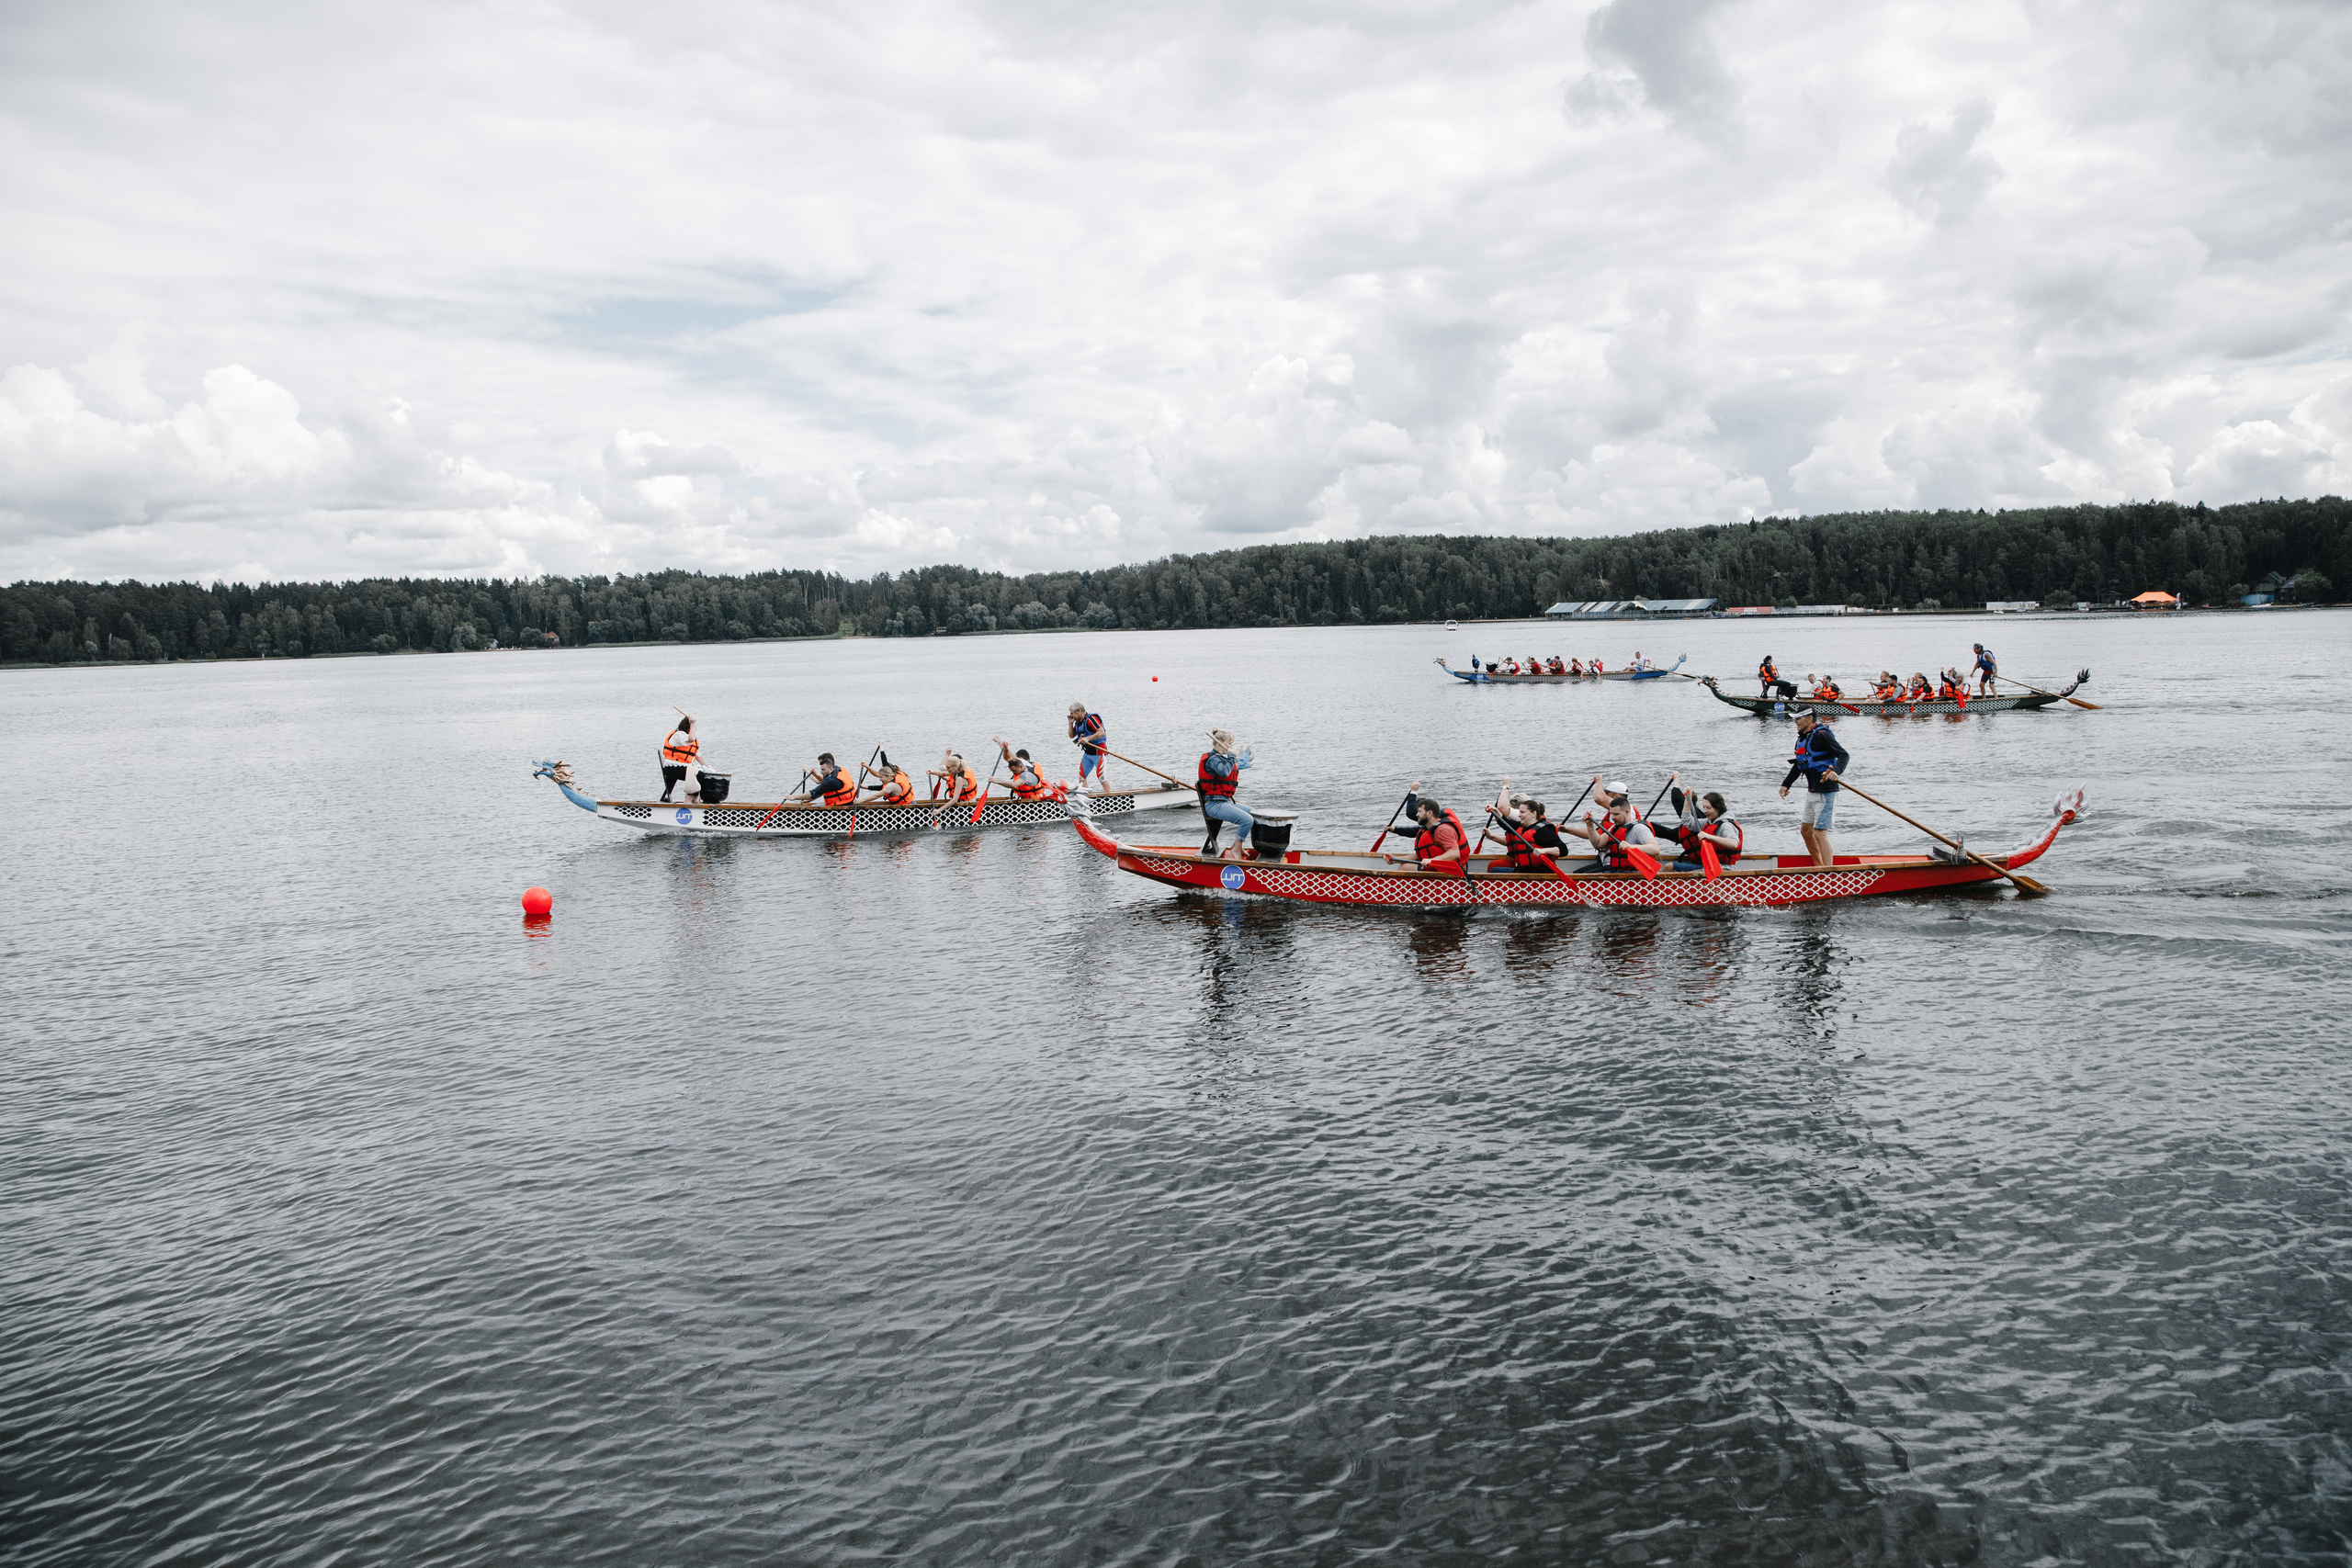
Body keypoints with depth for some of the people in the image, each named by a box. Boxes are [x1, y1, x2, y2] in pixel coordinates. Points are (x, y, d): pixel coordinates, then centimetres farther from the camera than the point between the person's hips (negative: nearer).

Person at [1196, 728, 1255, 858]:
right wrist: (1232, 756, -18)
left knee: (1254, 814, 15)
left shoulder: (1220, 758, 19)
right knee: (1247, 820, -23)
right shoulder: (1212, 758, -14)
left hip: (1226, 801, 11)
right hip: (1214, 804, -11)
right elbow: (1224, 772, -32)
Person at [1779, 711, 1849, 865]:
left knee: (1820, 833, -12)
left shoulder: (1822, 735, -14)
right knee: (1806, 831, 16)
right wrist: (1786, 784, 16)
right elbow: (1798, 765, 24)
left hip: (1825, 792, -10)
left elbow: (1844, 755, -20)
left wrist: (1836, 771, -38)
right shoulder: (1802, 738, 14)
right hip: (1812, 791, 10)